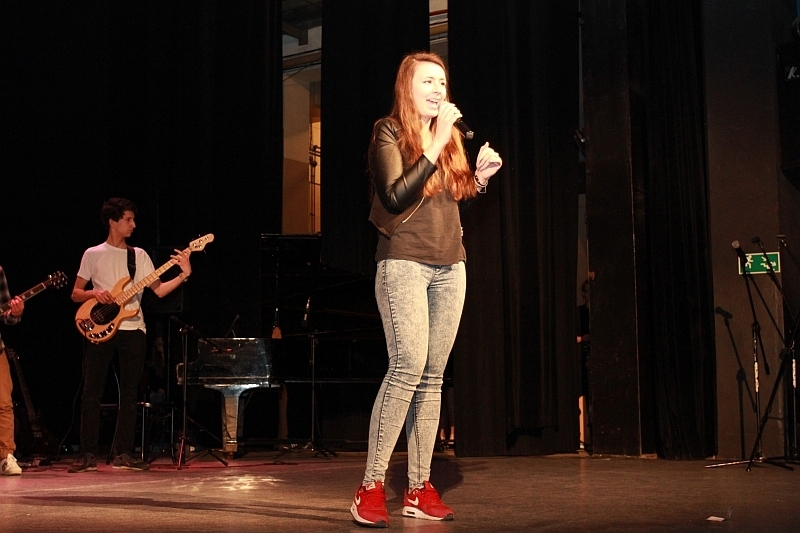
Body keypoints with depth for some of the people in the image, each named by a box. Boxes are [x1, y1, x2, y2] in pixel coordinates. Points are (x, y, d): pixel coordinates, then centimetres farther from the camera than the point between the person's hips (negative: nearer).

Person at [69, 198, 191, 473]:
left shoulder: (139, 255, 11)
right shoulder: (93, 254, 6)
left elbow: (159, 290, 4)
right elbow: (75, 294, 7)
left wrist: (183, 275, -10)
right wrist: (94, 293, -13)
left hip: (132, 329, 2)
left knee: (129, 395, 2)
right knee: (91, 394, -3)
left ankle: (122, 454, 9)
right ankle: (88, 455, 3)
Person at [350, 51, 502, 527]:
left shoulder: (451, 136, 16)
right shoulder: (389, 133, -2)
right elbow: (396, 196, -16)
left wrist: (480, 178, 3)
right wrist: (437, 145, -17)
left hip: (450, 267, 6)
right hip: (405, 262, -6)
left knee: (432, 376, 3)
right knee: (408, 367, -17)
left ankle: (419, 488, 7)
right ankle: (371, 487, -11)